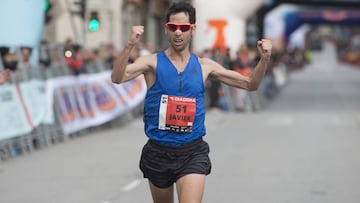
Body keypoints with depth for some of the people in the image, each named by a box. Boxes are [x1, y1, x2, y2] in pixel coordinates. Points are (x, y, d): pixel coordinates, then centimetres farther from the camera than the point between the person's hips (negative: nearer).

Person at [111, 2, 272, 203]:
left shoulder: (204, 66, 5)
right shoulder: (153, 62, -4)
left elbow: (250, 84, 10)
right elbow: (117, 78, -22)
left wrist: (264, 59, -8)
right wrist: (130, 45, -37)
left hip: (193, 152, 0)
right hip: (159, 152, 0)